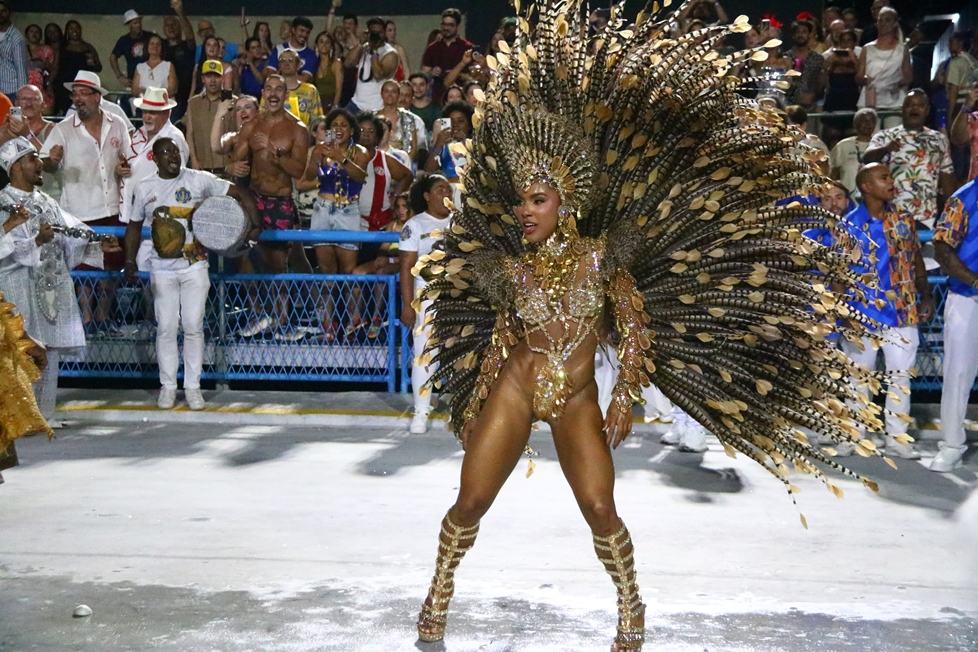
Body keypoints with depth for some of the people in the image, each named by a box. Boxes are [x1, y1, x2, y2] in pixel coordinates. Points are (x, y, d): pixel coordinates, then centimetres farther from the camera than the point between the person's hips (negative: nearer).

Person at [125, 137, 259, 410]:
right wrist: (129, 261, 4)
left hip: (194, 266, -1)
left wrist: (254, 226, -12)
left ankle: (193, 387, 9)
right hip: (162, 268, 1)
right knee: (166, 328, 2)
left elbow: (242, 195, -1)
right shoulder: (145, 188, 4)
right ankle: (168, 386, 13)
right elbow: (134, 226, 14)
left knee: (193, 327, 0)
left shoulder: (199, 180, -2)